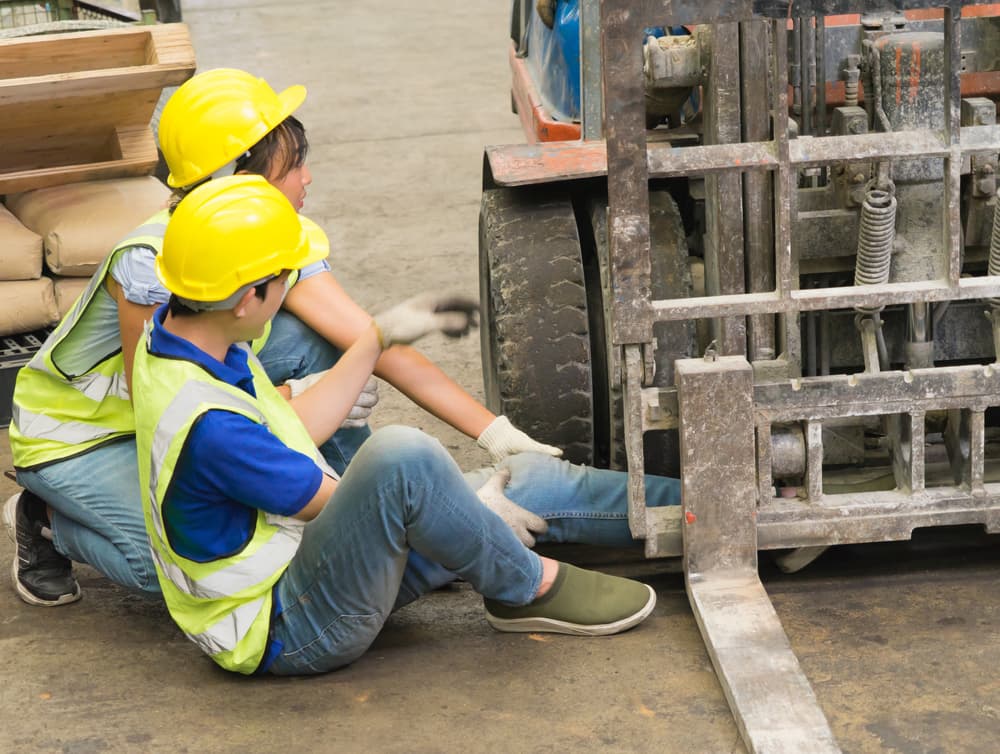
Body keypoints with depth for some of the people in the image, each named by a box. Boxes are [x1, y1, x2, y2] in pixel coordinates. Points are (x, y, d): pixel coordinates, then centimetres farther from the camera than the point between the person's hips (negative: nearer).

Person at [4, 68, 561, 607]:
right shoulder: (151, 265, -33)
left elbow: (384, 349, -16)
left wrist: (499, 435, -23)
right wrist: (298, 397, -30)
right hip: (74, 438, -6)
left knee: (312, 344, -15)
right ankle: (47, 521, 0)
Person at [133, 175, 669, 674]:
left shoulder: (177, 334, 0)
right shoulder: (207, 424, -32)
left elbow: (292, 431, 14)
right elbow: (332, 503, -21)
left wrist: (380, 336, 15)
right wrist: (473, 513, -9)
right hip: (284, 632, -10)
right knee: (401, 455, -33)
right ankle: (530, 590, -11)